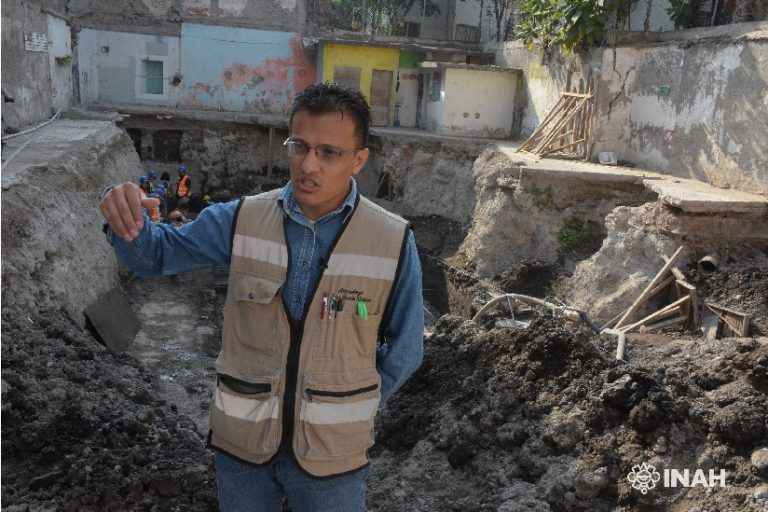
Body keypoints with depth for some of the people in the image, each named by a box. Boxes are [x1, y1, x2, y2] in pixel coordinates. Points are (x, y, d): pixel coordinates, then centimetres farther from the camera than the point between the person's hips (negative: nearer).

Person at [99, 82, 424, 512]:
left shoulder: (393, 243, -14)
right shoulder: (242, 220, -9)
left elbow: (403, 350, -3)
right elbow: (158, 253, 0)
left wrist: (348, 413, 2)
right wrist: (126, 219, -21)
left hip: (331, 454, -1)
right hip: (242, 443, 2)